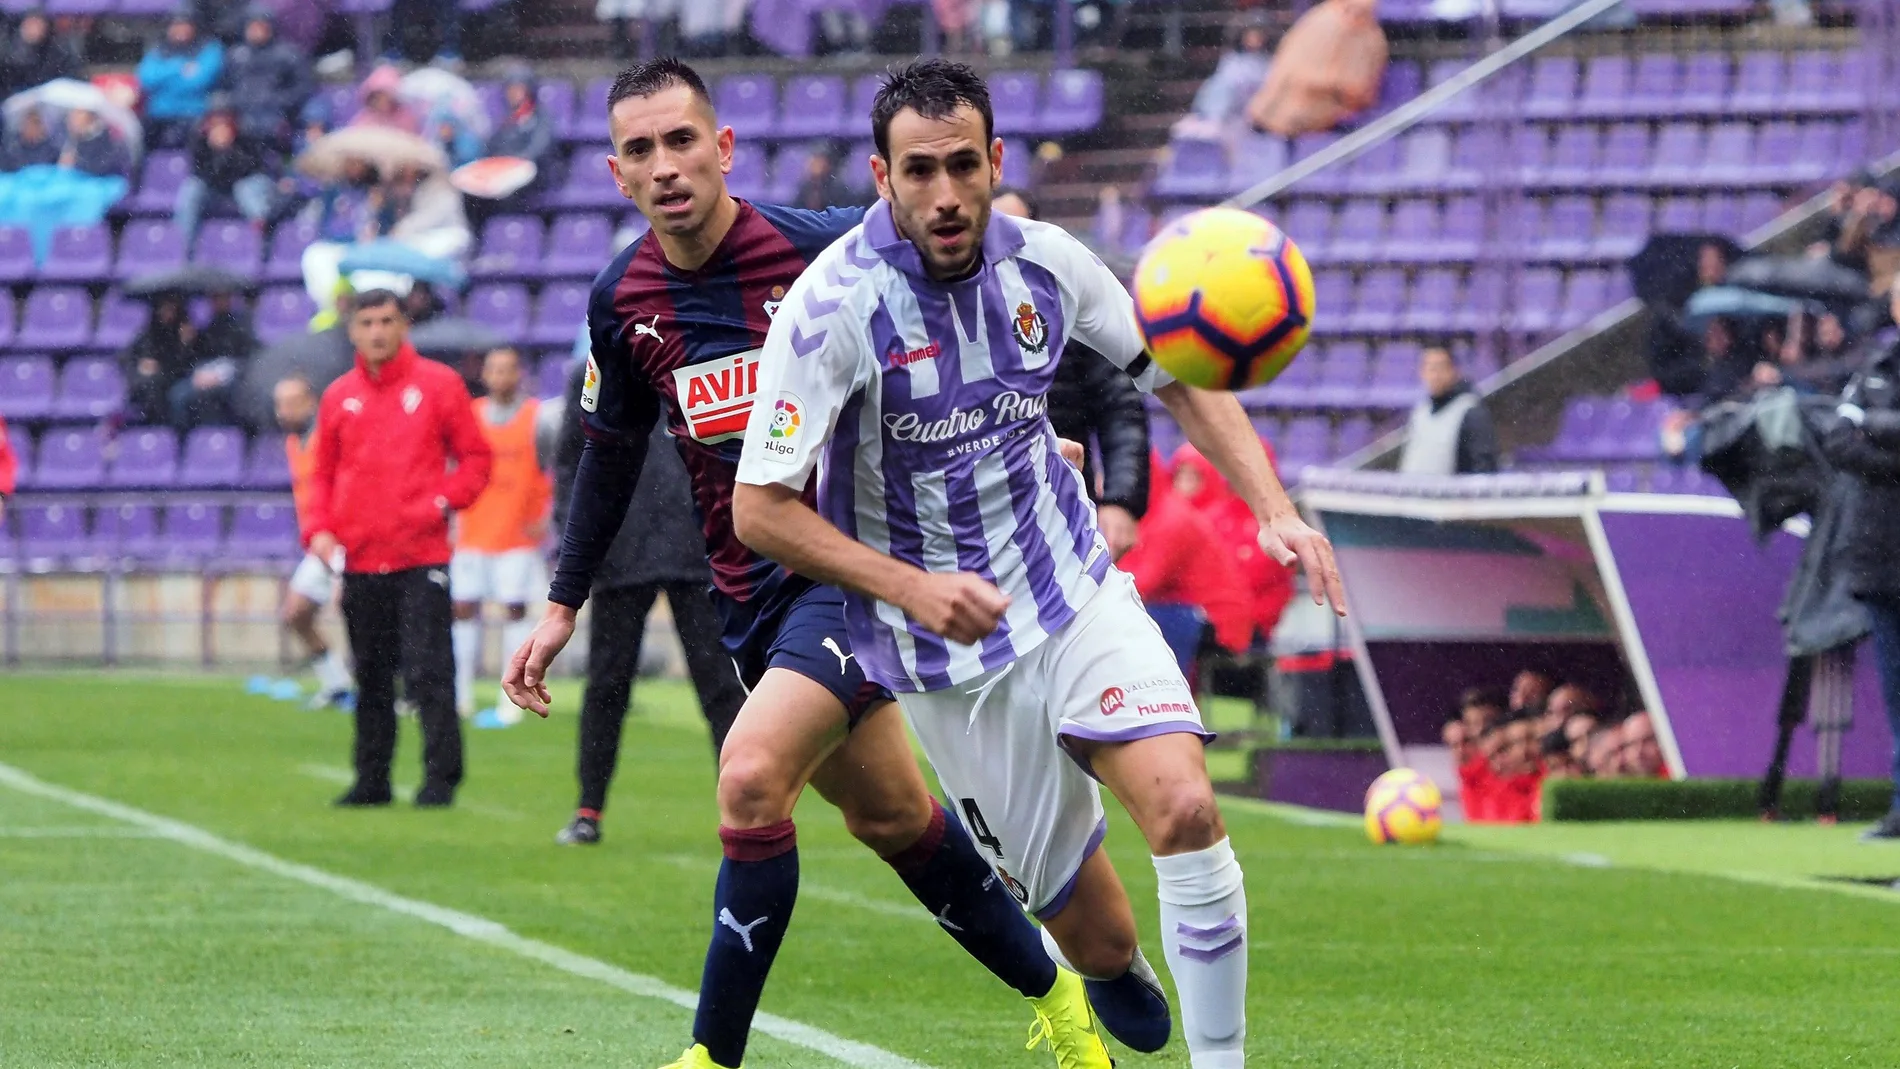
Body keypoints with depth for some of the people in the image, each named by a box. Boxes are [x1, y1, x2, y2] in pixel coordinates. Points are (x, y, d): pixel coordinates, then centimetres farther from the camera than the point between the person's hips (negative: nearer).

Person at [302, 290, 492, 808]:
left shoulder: (438, 385, 1)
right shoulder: (339, 397, 11)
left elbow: (475, 456, 4)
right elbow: (323, 473, 16)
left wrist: (446, 499, -12)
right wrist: (319, 529, 1)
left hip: (421, 556, -4)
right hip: (360, 560, 4)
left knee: (428, 669, -10)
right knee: (371, 677, 9)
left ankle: (441, 778, -6)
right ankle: (371, 780, 16)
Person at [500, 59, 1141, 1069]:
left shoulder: (822, 246, -15)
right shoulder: (623, 301, 1)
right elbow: (611, 451, 17)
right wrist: (563, 605, 17)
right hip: (750, 594, 6)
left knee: (752, 776, -24)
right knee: (887, 814, 15)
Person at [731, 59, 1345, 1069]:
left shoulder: (1044, 263, -5)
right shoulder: (832, 307, -18)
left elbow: (1178, 376, 11)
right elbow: (759, 509, -15)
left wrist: (1274, 509, -2)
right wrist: (911, 588, -26)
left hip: (1076, 591, 3)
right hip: (950, 651, -3)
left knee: (1184, 807, -22)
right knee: (1098, 939, 0)